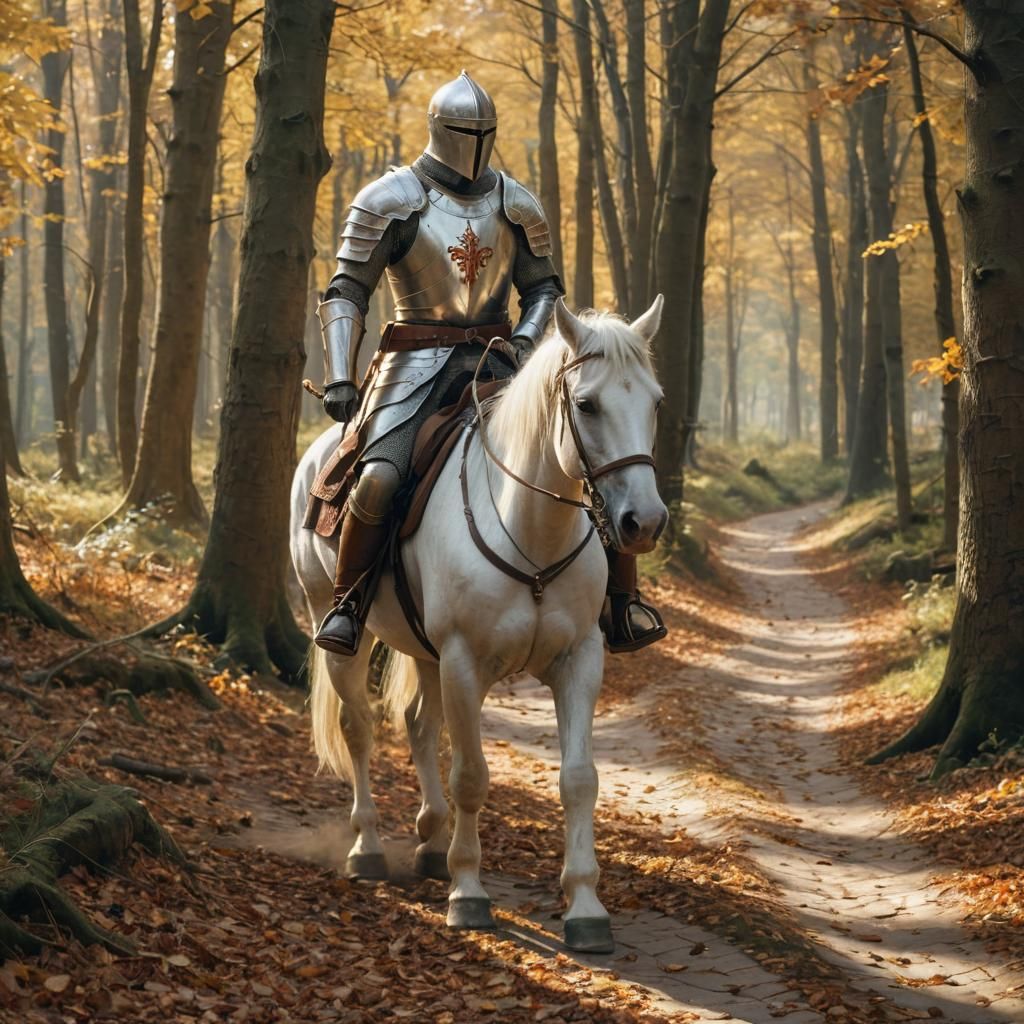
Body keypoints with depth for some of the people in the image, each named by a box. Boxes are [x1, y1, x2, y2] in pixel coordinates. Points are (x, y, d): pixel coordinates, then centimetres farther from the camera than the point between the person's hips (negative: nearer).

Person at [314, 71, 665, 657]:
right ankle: (348, 604, -6)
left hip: (497, 360, 4)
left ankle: (623, 603, -1)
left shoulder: (516, 206, 7)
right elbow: (346, 295, -3)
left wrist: (524, 341, -6)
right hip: (419, 362, -3)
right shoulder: (391, 202, -3)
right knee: (379, 480, -29)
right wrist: (339, 379, -15)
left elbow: (544, 289, 16)